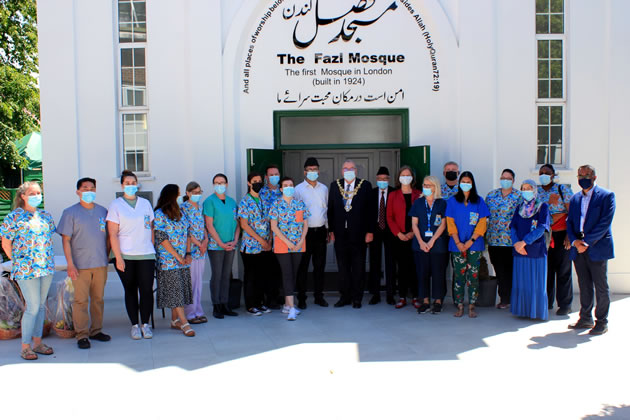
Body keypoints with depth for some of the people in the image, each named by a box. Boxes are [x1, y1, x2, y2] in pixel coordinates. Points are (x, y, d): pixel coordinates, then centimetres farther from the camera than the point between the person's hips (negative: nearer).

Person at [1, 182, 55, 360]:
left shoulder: (46, 215, 10)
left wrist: (47, 259, 13)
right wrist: (18, 262, 2)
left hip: (46, 266, 5)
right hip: (26, 269, -5)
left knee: (41, 305, 10)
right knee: (33, 307, -6)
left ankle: (37, 342, 21)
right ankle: (25, 346, 7)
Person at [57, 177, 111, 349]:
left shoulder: (103, 211, 10)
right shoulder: (70, 212, 0)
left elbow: (109, 236, 18)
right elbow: (66, 240, -4)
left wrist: (106, 255, 11)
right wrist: (70, 264, -11)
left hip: (101, 264, 4)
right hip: (80, 265, -4)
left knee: (98, 299, 10)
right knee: (81, 300, -3)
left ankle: (96, 330, 21)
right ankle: (82, 335, 5)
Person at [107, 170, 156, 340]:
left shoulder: (145, 203, 11)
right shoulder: (116, 205, 1)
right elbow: (113, 234, -3)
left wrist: (152, 248, 9)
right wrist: (118, 257, -9)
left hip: (146, 255, 2)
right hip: (125, 256, -2)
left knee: (147, 289, -2)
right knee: (130, 290, 6)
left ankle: (145, 324, 11)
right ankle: (134, 325, 16)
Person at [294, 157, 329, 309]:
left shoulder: (324, 188, 11)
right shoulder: (298, 189, -2)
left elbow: (327, 210, 15)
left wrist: (328, 230, 12)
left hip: (320, 231, 4)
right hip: (305, 231, -4)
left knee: (320, 265, 9)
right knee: (303, 265, 2)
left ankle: (319, 295, 19)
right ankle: (301, 298, 10)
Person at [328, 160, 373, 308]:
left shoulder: (365, 185, 1)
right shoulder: (334, 185, 8)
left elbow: (369, 209, -1)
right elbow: (330, 209, 8)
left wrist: (369, 231, -6)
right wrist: (331, 230, 3)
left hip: (358, 233, -2)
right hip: (340, 234, 2)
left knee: (358, 267, 5)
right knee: (343, 267, 8)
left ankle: (357, 298, 15)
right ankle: (345, 297, 19)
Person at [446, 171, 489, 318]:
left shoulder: (479, 201, 6)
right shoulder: (453, 201, 6)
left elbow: (482, 224, 1)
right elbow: (450, 223, 2)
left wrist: (470, 241, -10)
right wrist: (458, 243, -9)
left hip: (474, 244, 0)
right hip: (457, 245, 0)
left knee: (473, 275, -1)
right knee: (459, 275, 0)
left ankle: (471, 306, 8)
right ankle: (459, 306, 7)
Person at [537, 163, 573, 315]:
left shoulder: (563, 189, 1)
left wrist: (569, 234, -9)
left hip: (561, 234, -3)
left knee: (563, 269, 0)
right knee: (546, 268, 4)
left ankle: (564, 304, 7)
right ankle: (547, 301, 15)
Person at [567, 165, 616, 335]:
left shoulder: (606, 196, -3)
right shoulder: (575, 198, 15)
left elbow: (605, 223, -12)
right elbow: (570, 223, 10)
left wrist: (587, 242, -17)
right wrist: (575, 241, -7)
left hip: (597, 249, -5)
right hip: (579, 250, 5)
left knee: (601, 287, 2)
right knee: (584, 286, 12)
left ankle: (601, 322, 10)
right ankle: (585, 318, 21)